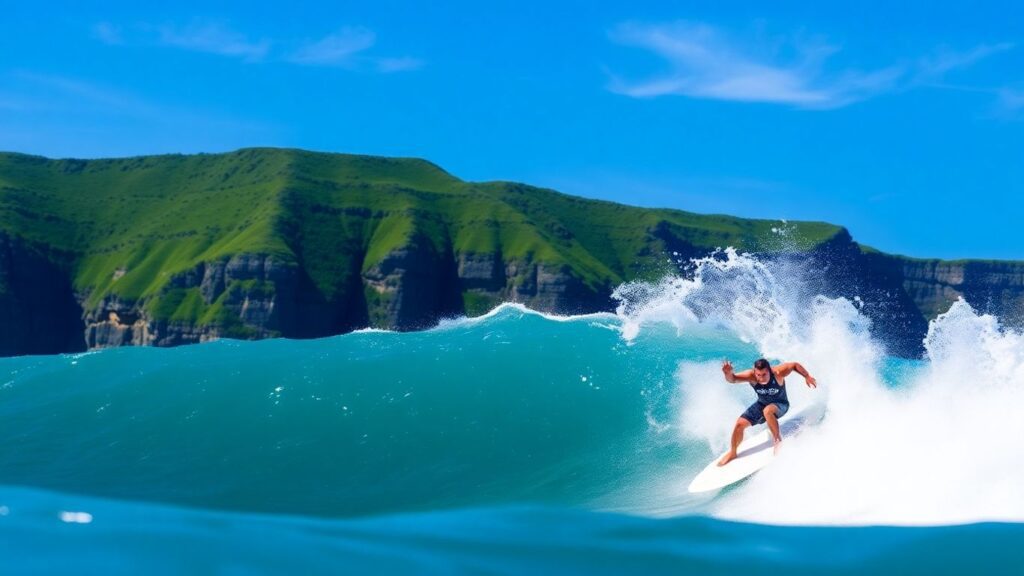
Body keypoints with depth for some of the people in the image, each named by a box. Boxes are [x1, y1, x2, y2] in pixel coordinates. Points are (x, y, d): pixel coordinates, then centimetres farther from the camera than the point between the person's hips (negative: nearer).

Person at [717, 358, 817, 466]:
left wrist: (807, 377, -16)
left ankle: (778, 440, -18)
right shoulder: (751, 376, -29)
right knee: (740, 424, -6)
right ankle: (732, 452, 19)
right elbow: (732, 379, -42)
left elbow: (795, 365, -17)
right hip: (762, 403, 4)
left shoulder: (777, 373, -33)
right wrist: (728, 373, -63)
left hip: (781, 404, -3)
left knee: (767, 411, -38)